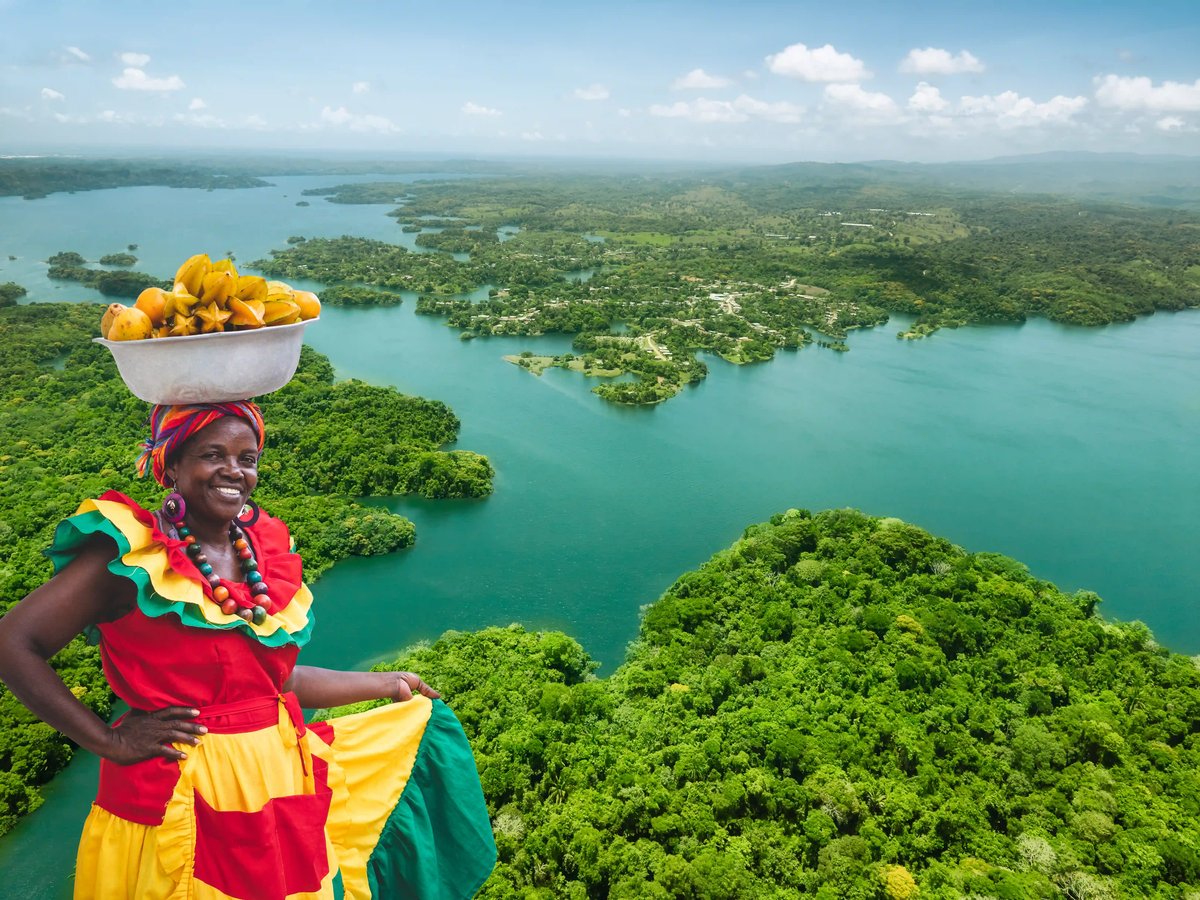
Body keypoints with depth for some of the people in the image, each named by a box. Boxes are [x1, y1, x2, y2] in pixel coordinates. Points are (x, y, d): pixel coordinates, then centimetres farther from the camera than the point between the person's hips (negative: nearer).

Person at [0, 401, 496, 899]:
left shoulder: (264, 549, 3)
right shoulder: (134, 555, -14)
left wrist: (387, 683, 16)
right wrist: (110, 741, -16)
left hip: (283, 779, 6)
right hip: (181, 801, -5)